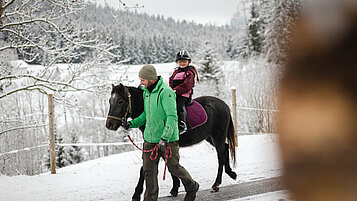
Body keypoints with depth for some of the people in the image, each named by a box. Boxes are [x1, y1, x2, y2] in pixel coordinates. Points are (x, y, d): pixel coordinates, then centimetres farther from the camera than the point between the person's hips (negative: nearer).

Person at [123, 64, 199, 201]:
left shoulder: (166, 92, -18)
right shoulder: (146, 92, 8)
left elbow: (172, 117, -24)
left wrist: (165, 137, -32)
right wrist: (132, 123, 5)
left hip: (168, 140, -7)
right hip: (150, 139, 7)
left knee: (174, 168, 7)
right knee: (149, 170, 4)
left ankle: (191, 187, 31)